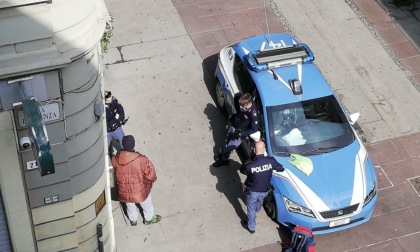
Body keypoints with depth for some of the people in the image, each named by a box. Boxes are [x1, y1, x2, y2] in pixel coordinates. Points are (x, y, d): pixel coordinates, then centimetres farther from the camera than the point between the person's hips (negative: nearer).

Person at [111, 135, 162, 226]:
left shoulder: (115, 159, -22)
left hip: (124, 192, 3)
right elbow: (151, 176, -19)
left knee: (130, 206, 34)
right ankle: (149, 219, 56)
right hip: (141, 191, -3)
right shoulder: (142, 160, -31)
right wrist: (153, 179, 5)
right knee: (147, 205, 30)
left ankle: (133, 220, 59)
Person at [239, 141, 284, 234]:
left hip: (252, 191, -4)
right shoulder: (271, 160, -27)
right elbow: (281, 168, -6)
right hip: (265, 191, 4)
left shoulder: (250, 165, -35)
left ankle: (251, 227, 44)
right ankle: (257, 209, 71)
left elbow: (242, 170, -11)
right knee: (260, 201, 38)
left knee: (251, 209, 23)